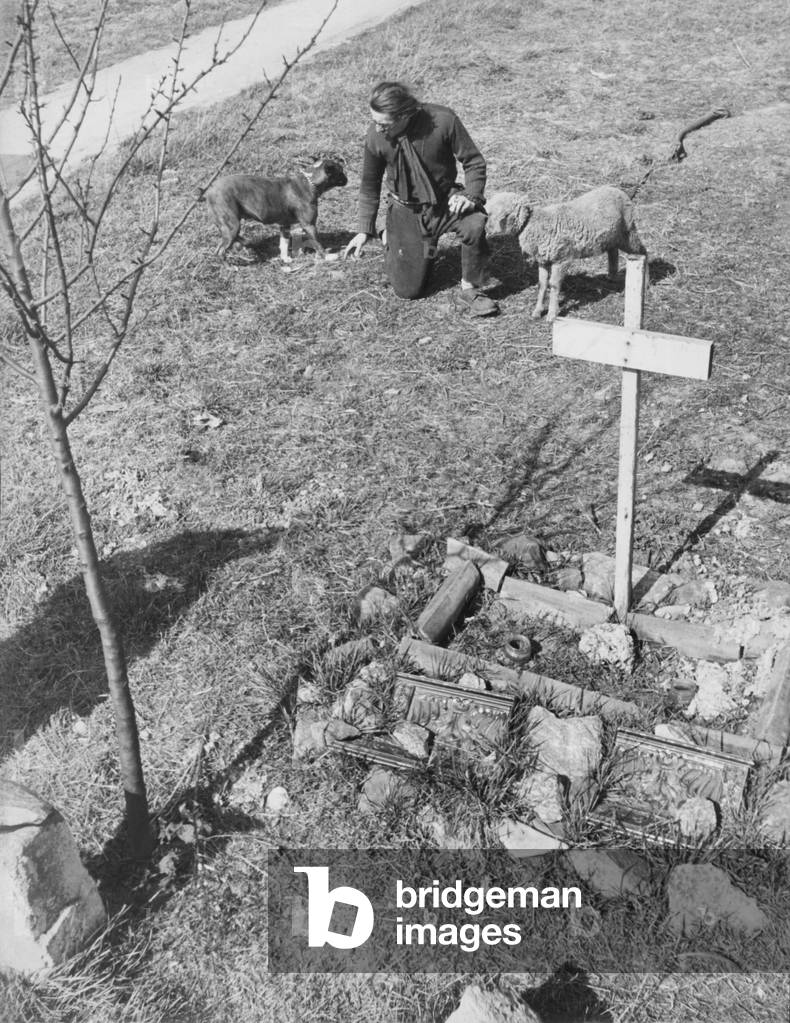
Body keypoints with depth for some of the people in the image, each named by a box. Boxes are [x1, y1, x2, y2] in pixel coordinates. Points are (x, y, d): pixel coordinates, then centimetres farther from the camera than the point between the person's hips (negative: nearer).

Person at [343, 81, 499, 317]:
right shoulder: (375, 136, -17)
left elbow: (473, 161, -10)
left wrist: (471, 195, -27)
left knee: (474, 224, -36)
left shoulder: (443, 120, -23)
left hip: (445, 199, -1)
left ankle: (471, 290, -11)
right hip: (406, 209, 1)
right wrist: (364, 230, 1)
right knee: (407, 289, 2)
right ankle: (392, 241, 36)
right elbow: (369, 185, -1)